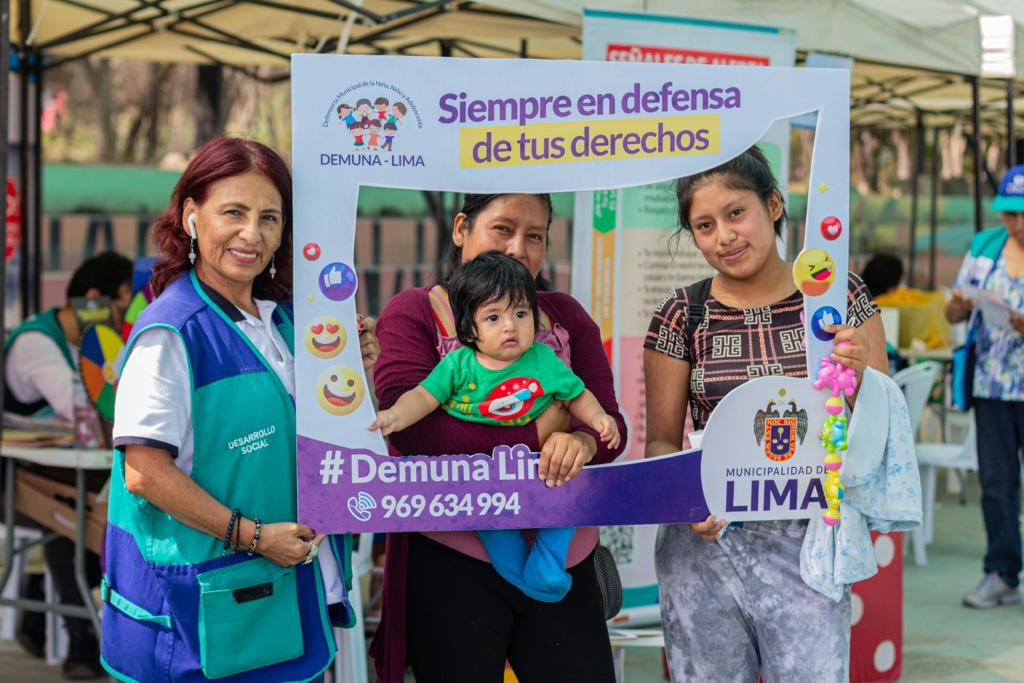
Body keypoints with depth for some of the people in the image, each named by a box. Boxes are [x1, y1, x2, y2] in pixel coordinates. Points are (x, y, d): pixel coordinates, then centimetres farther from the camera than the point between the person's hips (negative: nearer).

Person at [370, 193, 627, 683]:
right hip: (450, 563, -4)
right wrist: (536, 432, -16)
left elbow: (610, 424, 3)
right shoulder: (412, 313, -1)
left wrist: (580, 442, -21)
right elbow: (413, 429, -17)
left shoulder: (566, 316, 12)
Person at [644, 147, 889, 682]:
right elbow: (660, 441, 4)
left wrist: (858, 377, -16)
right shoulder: (682, 317, 1)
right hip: (706, 542, 0)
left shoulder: (840, 298, 2)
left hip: (806, 544, 0)